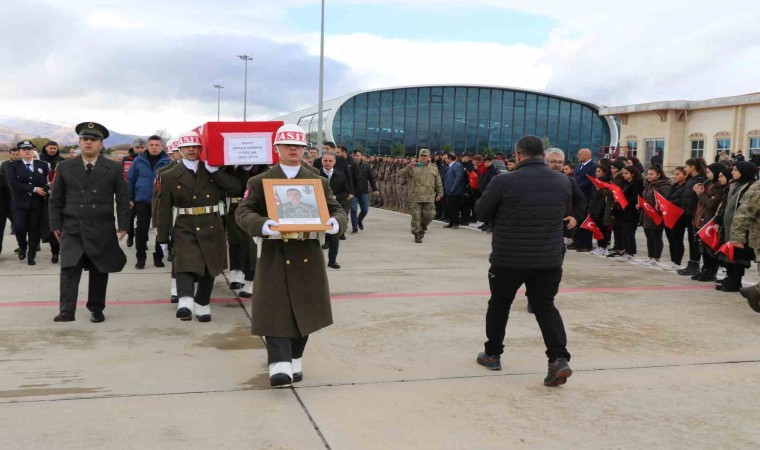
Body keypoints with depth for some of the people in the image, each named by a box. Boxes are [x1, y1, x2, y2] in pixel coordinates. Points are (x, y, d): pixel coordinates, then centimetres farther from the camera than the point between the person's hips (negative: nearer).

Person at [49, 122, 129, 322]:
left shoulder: (114, 168, 3)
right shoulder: (64, 167, 6)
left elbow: (123, 199, 3)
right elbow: (56, 199, 9)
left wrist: (123, 225, -3)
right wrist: (55, 224, 3)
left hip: (102, 230, 0)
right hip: (72, 229, 0)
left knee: (99, 271, 6)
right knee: (69, 269, -10)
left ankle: (96, 309, 19)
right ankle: (67, 311, -8)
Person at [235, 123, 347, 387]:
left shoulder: (319, 182, 10)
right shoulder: (260, 182, 4)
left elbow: (338, 211, 8)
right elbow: (243, 212, -6)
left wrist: (335, 223, -18)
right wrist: (262, 225, -28)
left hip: (308, 256, 3)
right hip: (275, 255, -2)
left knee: (304, 310, 8)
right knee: (276, 310, -9)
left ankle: (295, 360, 23)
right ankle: (280, 365, -11)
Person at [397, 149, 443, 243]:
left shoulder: (434, 168, 11)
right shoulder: (413, 167, 4)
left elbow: (438, 183, 16)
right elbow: (400, 175, -2)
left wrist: (440, 193, 12)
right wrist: (407, 167, -14)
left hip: (429, 197, 2)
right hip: (415, 197, -2)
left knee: (429, 215, -1)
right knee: (416, 217, -1)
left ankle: (423, 227, 28)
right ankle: (417, 234, 12)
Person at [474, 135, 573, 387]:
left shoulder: (504, 182, -14)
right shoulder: (563, 182, 0)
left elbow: (481, 211, -1)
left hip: (508, 258, -3)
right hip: (549, 259, 3)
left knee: (499, 304, 16)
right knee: (545, 307, 13)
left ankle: (492, 354, 28)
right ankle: (559, 359, -2)